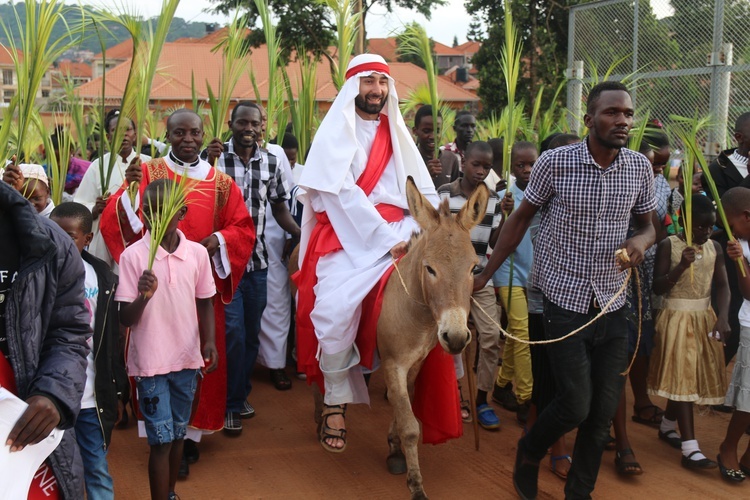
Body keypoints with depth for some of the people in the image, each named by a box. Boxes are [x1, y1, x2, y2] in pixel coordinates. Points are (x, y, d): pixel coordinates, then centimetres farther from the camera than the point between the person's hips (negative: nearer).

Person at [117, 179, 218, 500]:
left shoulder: (197, 253, -3)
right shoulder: (133, 255, -11)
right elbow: (126, 318, -10)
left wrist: (209, 341, -7)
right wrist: (143, 296, -30)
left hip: (187, 359, 3)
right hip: (150, 363, -3)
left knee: (178, 434, 17)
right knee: (161, 440, -2)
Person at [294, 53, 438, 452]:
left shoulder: (397, 134, 16)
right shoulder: (335, 133, 3)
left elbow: (424, 192, 9)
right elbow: (343, 193, -10)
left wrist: (409, 235, -9)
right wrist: (387, 239, -16)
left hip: (396, 237, 4)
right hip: (346, 237, -3)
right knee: (335, 309, -21)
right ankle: (335, 405, -4)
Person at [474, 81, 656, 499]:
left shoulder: (640, 168, -1)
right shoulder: (555, 163, -11)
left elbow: (648, 225, 12)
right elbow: (521, 219, 0)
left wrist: (641, 241, -13)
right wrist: (485, 275, 0)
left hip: (613, 305, 4)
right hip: (565, 301, -4)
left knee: (604, 410, 7)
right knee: (576, 404, -7)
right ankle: (530, 453, 25)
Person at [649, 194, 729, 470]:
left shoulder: (715, 248, 4)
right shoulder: (669, 246, -10)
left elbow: (722, 285, 0)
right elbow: (657, 287, -13)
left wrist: (723, 317, -15)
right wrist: (681, 266, -27)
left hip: (704, 316, 6)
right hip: (677, 317, -5)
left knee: (699, 376, 12)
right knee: (682, 378, -7)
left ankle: (667, 426, 34)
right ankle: (690, 448, -9)